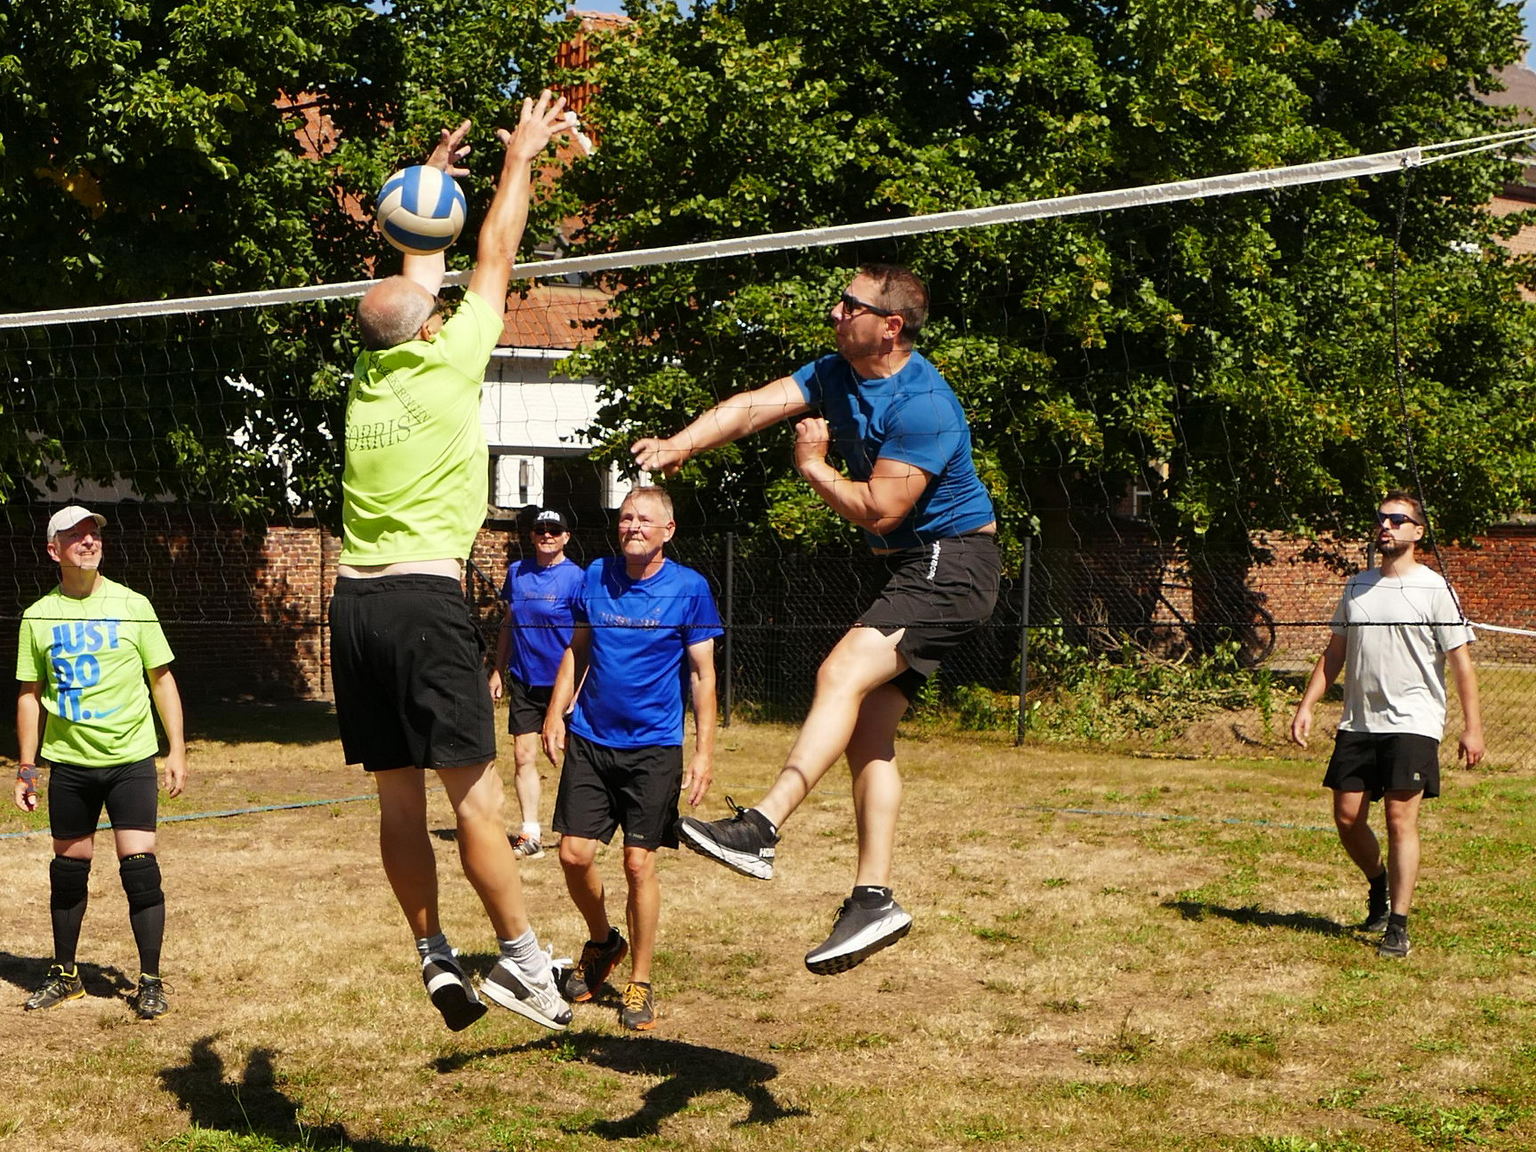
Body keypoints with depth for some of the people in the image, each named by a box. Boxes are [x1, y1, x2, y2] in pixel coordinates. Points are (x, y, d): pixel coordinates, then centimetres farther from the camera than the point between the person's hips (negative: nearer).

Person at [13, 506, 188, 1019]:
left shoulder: (132, 606, -1)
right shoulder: (39, 616, 3)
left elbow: (162, 679, 4)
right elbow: (30, 694, 10)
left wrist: (176, 750, -1)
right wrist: (26, 768, 7)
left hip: (131, 759, -2)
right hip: (69, 763, 2)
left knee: (139, 864, -10)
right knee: (68, 870, 9)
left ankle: (150, 982, -1)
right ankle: (65, 974, 25)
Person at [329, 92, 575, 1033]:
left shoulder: (366, 375, 11)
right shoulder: (444, 366, -3)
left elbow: (418, 272, 27)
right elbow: (495, 260, 8)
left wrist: (432, 181, 38)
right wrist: (519, 160, 19)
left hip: (356, 599, 7)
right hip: (425, 595, -7)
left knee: (399, 793, 6)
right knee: (474, 788, -7)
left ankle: (436, 958, 10)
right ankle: (524, 959, -7)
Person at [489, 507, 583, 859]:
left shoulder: (575, 577, -9)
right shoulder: (517, 572, 7)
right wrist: (498, 670, 14)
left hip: (561, 684, -5)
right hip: (523, 681, 5)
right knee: (523, 756, 1)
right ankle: (530, 835, 5)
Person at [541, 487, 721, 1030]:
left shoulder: (688, 587, -6)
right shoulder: (597, 576, 4)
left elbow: (702, 674, -3)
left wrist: (704, 751, -8)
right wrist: (556, 714, 4)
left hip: (654, 746, -3)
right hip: (590, 739, 3)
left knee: (639, 863, -3)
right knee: (574, 854, -2)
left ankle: (640, 983, 12)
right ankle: (602, 942, 26)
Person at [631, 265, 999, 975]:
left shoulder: (922, 405, -21)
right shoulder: (837, 373, 6)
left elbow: (878, 511, -23)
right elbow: (754, 407, -4)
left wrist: (813, 467, -9)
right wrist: (681, 444, -19)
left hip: (951, 564, -10)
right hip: (910, 569, 10)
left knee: (842, 674, -26)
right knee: (867, 736, 5)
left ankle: (759, 829, -38)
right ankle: (873, 898, 5)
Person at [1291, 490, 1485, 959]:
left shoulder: (1434, 590, -4)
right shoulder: (1357, 587, 12)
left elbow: (1460, 661, -5)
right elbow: (1334, 654, 19)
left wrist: (1472, 727, -10)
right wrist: (1306, 706, 10)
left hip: (1412, 725, -5)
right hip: (1358, 723, 5)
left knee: (1400, 820, -10)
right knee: (1347, 818, 5)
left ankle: (1397, 926, -5)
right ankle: (1379, 885, 33)